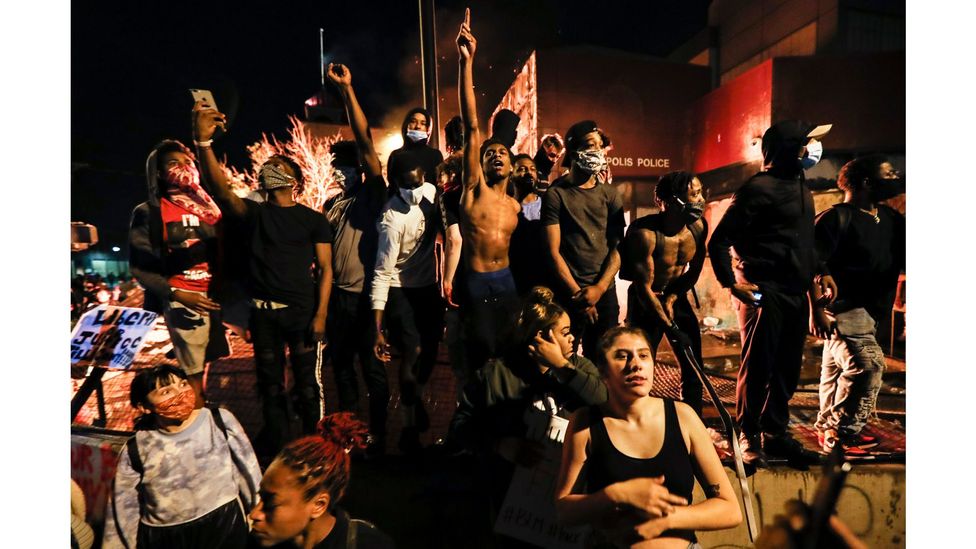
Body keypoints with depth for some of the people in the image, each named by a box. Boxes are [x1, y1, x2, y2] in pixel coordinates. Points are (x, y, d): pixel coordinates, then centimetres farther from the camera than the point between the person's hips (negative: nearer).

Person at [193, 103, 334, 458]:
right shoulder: (254, 213, 6)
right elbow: (221, 190, -13)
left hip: (302, 311, -2)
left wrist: (321, 314, -10)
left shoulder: (313, 219, 2)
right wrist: (203, 141, -27)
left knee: (307, 382, 4)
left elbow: (325, 268, -1)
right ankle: (275, 446, 28)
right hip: (263, 312, 2)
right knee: (270, 384, 12)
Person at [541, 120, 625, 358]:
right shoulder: (556, 194, -5)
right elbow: (553, 252, -8)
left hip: (605, 291, 4)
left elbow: (618, 247, 1)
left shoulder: (610, 194, 6)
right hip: (569, 293, -3)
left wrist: (599, 287, -11)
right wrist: (577, 293, -9)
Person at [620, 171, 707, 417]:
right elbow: (644, 288, -23)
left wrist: (672, 298, -8)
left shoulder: (699, 226, -10)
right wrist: (671, 328, -24)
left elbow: (694, 271, 5)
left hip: (676, 297, 5)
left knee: (694, 365, 5)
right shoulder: (645, 233, -27)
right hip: (645, 301, -5)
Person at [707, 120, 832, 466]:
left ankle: (775, 435, 25)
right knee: (757, 366, -2)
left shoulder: (801, 187, 18)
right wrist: (731, 283, -18)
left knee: (787, 369, 12)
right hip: (764, 292, -8)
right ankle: (748, 438, 12)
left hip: (795, 293, 9)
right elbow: (719, 241, -13)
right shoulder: (758, 187, -10)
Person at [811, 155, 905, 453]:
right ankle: (844, 432, -4)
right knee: (866, 365, -16)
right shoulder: (836, 218, -14)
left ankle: (828, 427, 29)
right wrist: (817, 309, -22)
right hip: (843, 307, -9)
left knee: (836, 367, 17)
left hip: (868, 308, 9)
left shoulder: (890, 218, 11)